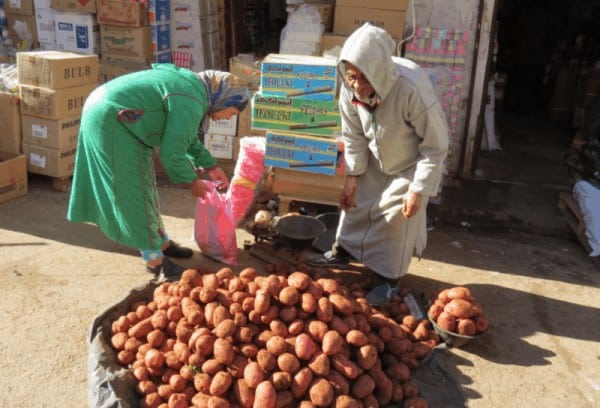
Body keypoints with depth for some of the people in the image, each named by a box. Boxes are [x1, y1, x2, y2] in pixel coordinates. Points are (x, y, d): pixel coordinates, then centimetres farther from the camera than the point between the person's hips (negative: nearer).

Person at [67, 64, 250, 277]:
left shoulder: (193, 86, 10)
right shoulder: (191, 103, -22)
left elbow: (185, 138, 21)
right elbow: (171, 152, -20)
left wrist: (211, 166, 20)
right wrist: (192, 182, -6)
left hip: (109, 116, 11)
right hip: (110, 121, -10)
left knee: (143, 185, 17)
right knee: (134, 190, -3)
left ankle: (162, 242, 29)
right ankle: (154, 259, 8)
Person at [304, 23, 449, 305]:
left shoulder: (412, 88, -40)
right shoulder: (350, 88, -24)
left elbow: (435, 145, -27)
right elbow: (353, 136, -6)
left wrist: (418, 190, -23)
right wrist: (352, 176, -4)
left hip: (411, 163, -5)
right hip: (375, 160, 5)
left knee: (397, 218, -1)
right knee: (354, 202, 12)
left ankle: (389, 280, 19)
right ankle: (341, 253, 35)